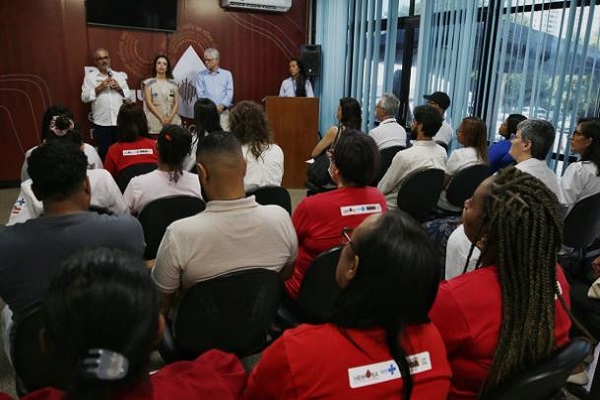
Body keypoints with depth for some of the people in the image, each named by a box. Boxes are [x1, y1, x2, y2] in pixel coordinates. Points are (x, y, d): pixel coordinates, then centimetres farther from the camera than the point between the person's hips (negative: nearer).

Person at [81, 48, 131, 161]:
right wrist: (99, 88, -13)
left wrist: (119, 88, -8)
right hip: (102, 122, -2)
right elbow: (84, 97, -3)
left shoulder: (119, 75, 12)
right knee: (104, 152, 3)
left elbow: (128, 95, 10)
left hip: (119, 121, 2)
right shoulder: (90, 76, 4)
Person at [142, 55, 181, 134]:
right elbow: (149, 102, -3)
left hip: (173, 121, 2)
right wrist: (161, 118, -13)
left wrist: (171, 117, -11)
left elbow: (176, 102, 6)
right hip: (155, 122, -2)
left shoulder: (173, 83, 13)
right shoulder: (149, 83, 6)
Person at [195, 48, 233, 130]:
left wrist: (222, 105, -13)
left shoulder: (227, 74, 11)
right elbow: (200, 94, 1)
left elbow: (230, 93, 3)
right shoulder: (201, 75, 10)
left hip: (223, 112, 0)